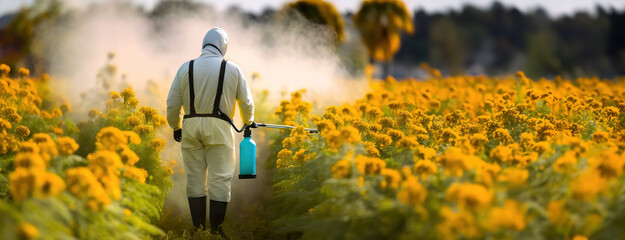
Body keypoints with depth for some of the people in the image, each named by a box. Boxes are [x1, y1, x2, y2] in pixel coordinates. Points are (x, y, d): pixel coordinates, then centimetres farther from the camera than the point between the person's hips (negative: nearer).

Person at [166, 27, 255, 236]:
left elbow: (172, 103, 5)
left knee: (195, 179, 9)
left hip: (191, 127, 2)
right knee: (220, 180, 1)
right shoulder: (232, 70, 1)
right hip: (218, 127, -2)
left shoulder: (186, 68, 4)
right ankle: (217, 230, 0)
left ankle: (198, 229, 12)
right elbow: (247, 102, 9)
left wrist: (175, 127, 22)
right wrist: (248, 121, 29)